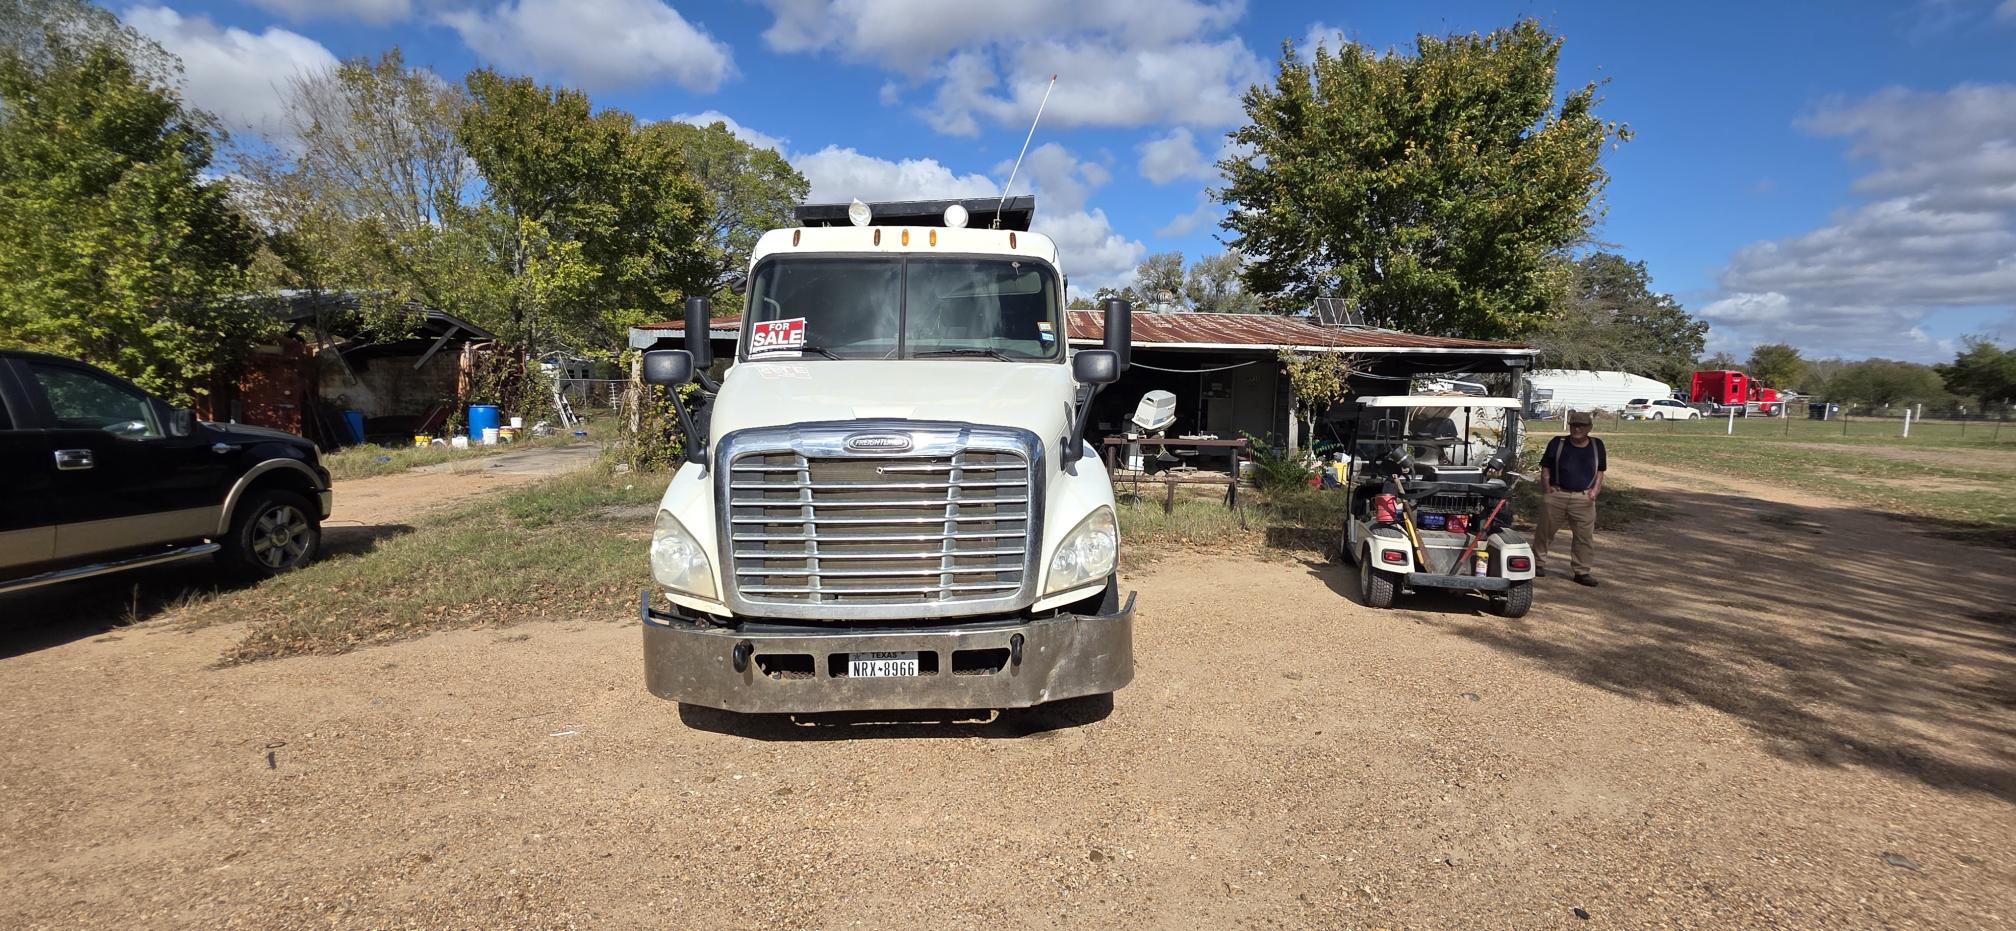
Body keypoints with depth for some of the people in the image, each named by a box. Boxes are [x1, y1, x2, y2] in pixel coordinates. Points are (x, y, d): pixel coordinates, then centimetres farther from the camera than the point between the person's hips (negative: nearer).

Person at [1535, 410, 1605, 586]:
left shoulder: (1596, 446, 9)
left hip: (1584, 499, 1)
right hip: (1556, 495, -1)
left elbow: (1600, 471, 15)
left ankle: (1582, 571, 9)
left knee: (1585, 537, 0)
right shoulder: (1557, 443, 3)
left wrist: (1596, 489, 1)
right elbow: (1545, 467, 6)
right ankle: (1538, 563, 21)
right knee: (1545, 531, 7)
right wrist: (1547, 485, -9)